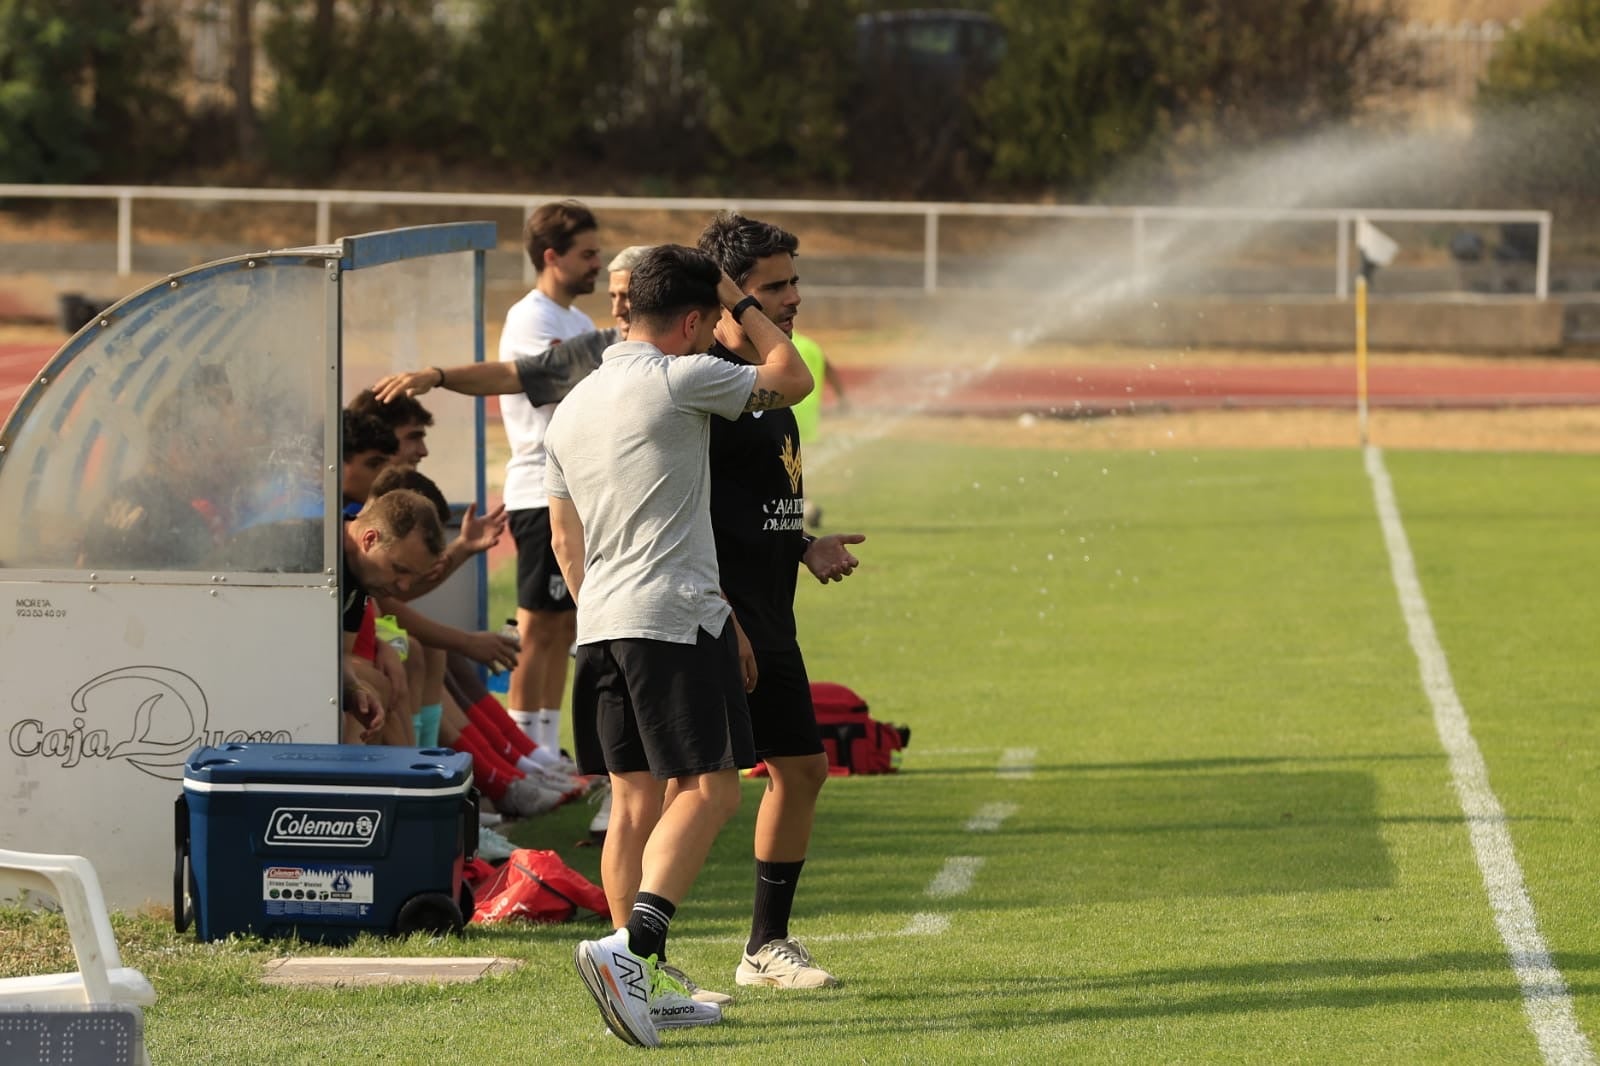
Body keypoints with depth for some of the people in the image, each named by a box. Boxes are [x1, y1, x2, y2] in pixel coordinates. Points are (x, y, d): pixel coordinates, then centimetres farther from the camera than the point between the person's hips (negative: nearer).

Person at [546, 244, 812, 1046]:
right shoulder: (680, 380, -9)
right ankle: (632, 946, -23)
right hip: (675, 617, -8)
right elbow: (791, 379, 3)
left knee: (636, 798, 9)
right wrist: (743, 305, 16)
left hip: (601, 621, 8)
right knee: (710, 787, -8)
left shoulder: (573, 405, 16)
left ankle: (641, 986, 8)